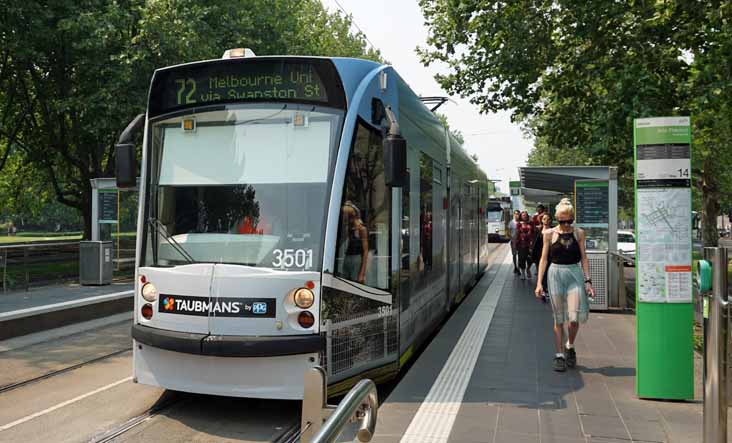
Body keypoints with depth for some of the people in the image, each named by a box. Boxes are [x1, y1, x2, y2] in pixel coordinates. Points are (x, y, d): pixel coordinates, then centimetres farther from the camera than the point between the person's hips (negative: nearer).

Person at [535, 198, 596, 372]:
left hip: (575, 274, 0)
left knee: (574, 317, -9)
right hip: (555, 274, 0)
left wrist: (588, 280, 1)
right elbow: (544, 258, 4)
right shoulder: (550, 234, 2)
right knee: (559, 318, 4)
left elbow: (584, 258, 8)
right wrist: (539, 282, -1)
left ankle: (570, 347, 19)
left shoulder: (579, 233, 5)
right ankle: (560, 355, 14)